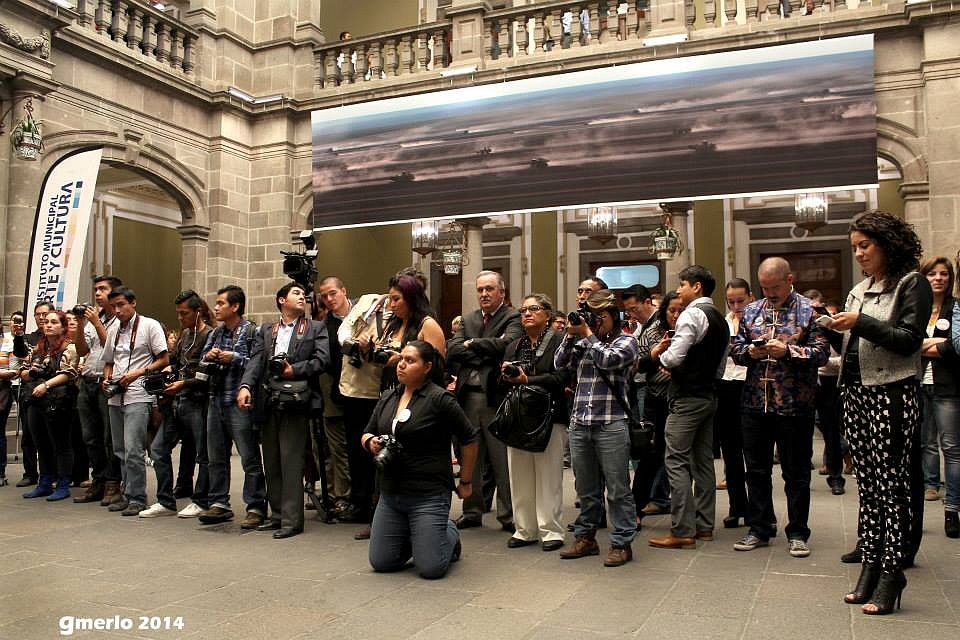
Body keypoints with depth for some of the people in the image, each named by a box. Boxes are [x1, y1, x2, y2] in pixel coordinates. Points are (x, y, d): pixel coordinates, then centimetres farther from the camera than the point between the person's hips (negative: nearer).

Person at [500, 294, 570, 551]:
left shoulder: (559, 342, -1)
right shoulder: (513, 347, 18)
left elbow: (561, 377, -12)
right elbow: (501, 383, 17)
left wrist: (527, 380, -17)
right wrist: (506, 375, -5)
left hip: (549, 416, -5)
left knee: (548, 476, 0)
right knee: (520, 477, 8)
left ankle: (551, 530, 8)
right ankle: (525, 530, 17)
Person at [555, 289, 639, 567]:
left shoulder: (626, 341, 2)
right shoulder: (584, 342, 16)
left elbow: (608, 360, -15)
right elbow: (560, 364, 9)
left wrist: (588, 335, -5)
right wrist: (571, 335, 0)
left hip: (611, 425, -5)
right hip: (580, 424, 5)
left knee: (617, 489, 1)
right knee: (586, 488, 14)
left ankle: (621, 543, 10)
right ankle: (585, 537, 26)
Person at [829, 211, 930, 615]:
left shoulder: (912, 284, -3)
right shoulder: (859, 290, 17)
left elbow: (910, 339, -14)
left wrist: (860, 322, -18)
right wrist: (836, 332, 0)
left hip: (891, 394, -7)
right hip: (855, 392, 7)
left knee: (892, 484, -3)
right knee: (866, 483, 9)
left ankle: (891, 572, 2)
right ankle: (870, 565, 15)